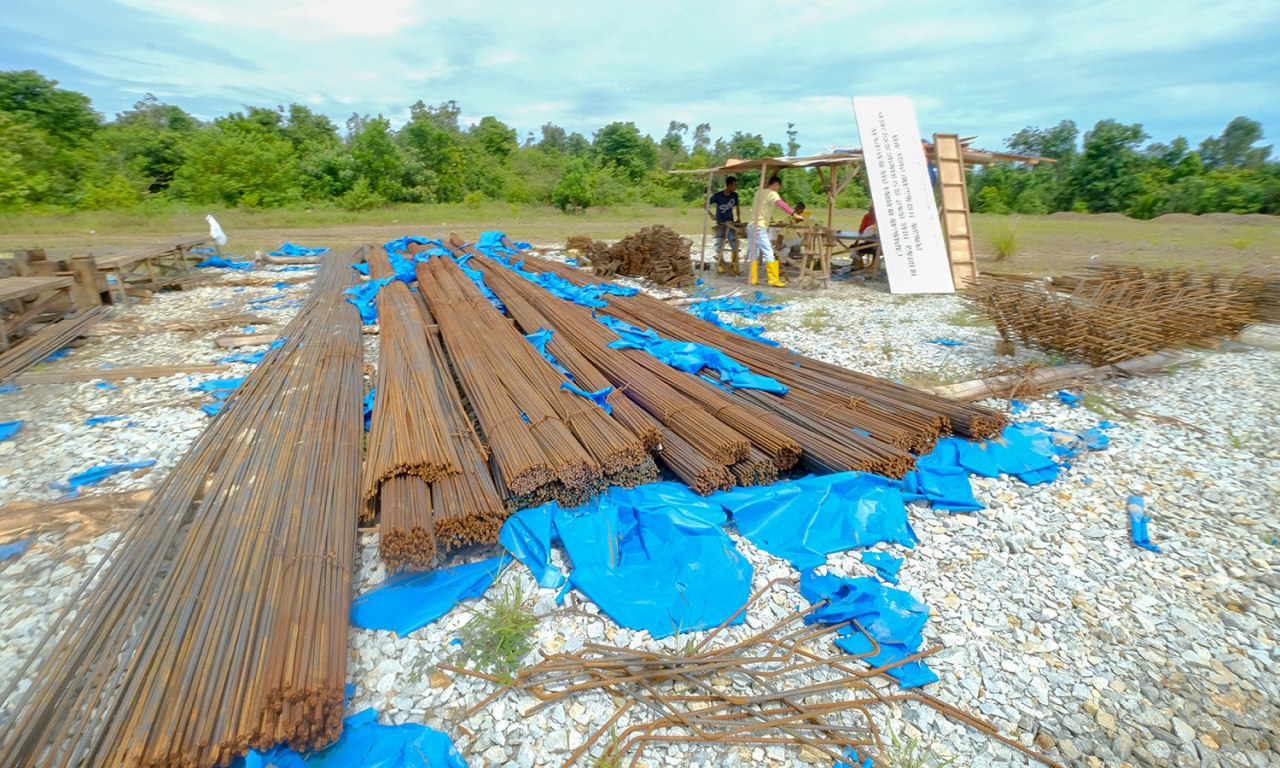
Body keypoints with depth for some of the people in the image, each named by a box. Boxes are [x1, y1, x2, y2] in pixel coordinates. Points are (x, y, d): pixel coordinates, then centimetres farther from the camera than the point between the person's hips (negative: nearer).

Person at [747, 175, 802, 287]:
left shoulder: (759, 192, 18)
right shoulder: (772, 194, -7)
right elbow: (782, 204, -23)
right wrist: (794, 214, -30)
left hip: (751, 226, 9)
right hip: (759, 228, -9)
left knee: (753, 253, 9)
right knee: (769, 253, -10)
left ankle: (753, 279, 10)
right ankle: (774, 280, -13)